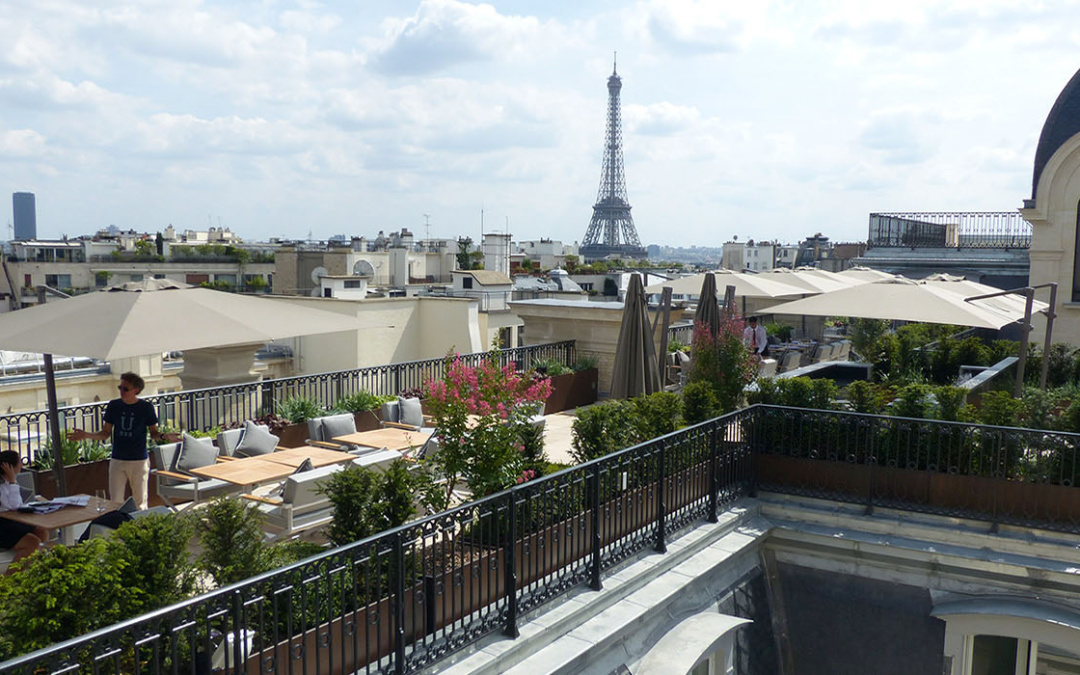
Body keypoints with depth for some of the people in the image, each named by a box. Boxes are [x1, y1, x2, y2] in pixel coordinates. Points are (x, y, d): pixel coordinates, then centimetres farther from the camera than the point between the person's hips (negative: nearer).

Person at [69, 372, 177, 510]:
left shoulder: (146, 407, -6)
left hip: (139, 461, -2)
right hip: (117, 461, 2)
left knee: (140, 503, 6)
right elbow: (105, 434, 7)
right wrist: (85, 435, -9)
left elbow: (153, 433, 2)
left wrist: (163, 437, -20)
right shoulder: (114, 406, 1)